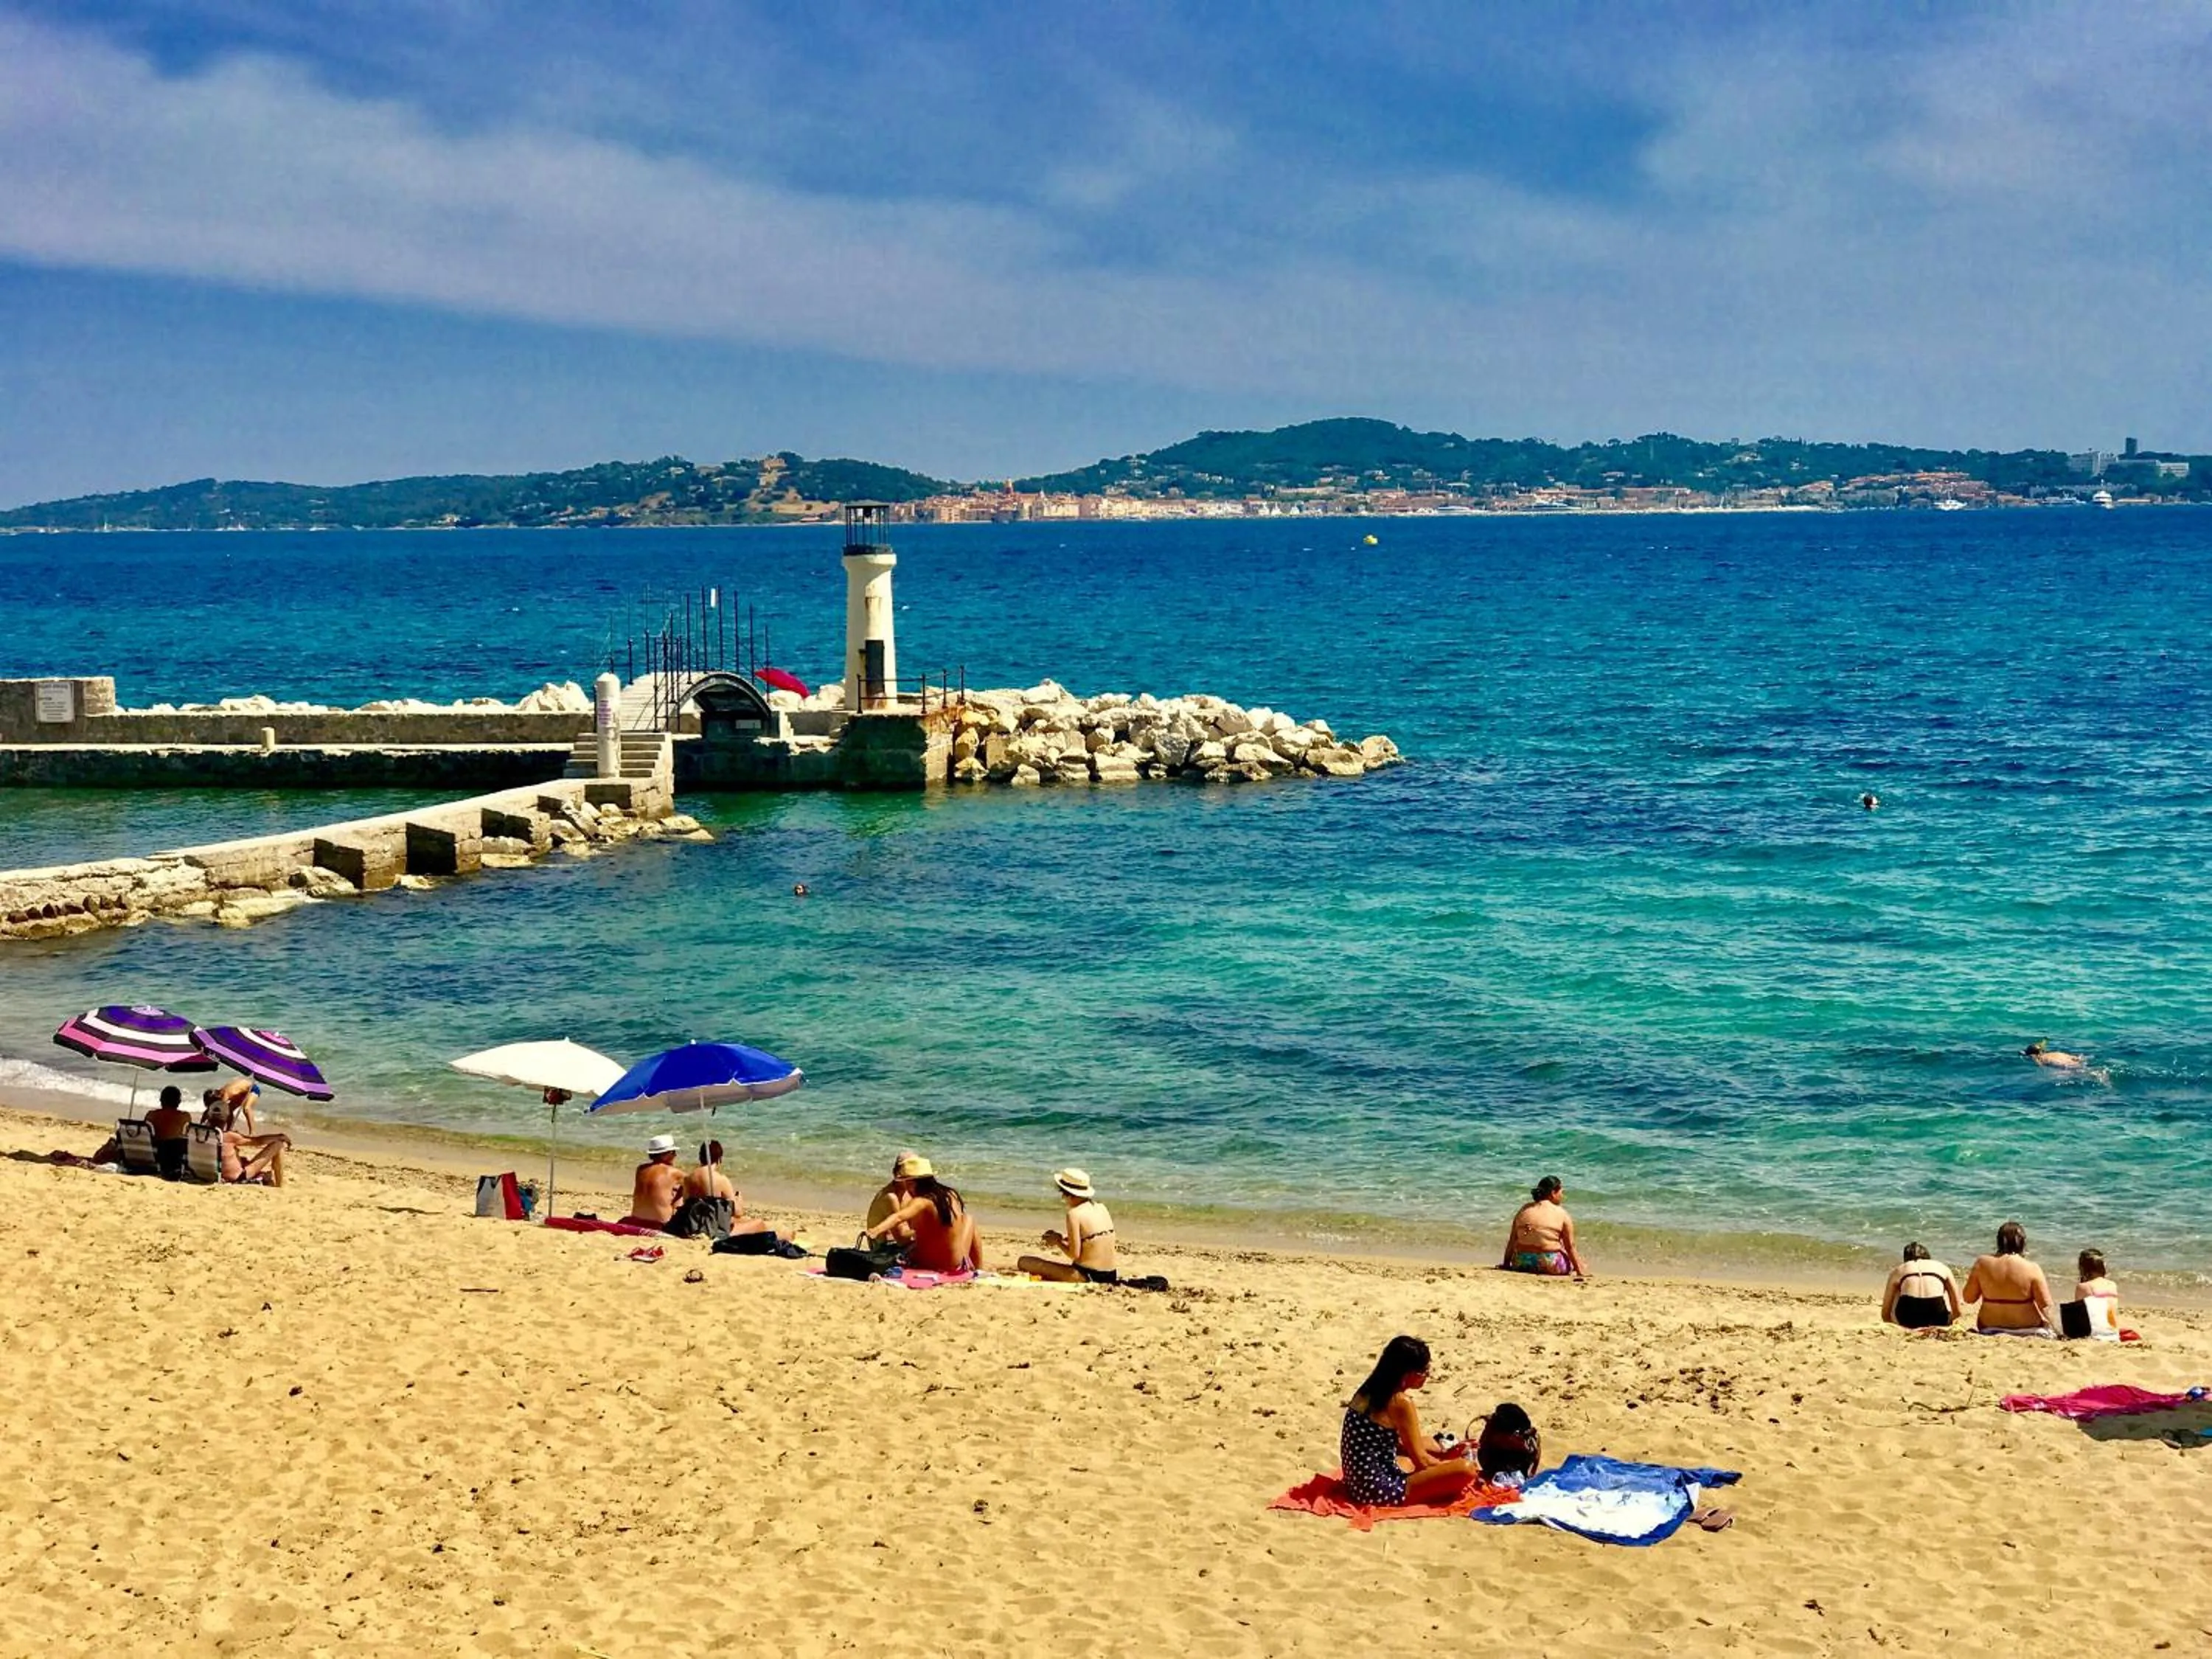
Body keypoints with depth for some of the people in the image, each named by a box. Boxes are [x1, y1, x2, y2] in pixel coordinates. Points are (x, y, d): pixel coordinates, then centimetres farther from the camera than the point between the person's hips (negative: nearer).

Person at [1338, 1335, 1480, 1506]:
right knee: (1465, 1468, -17)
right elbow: (1421, 1460, -11)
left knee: (1426, 1443, 31)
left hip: (1361, 1482, 9)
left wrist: (1443, 1455, 15)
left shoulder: (1371, 1391, 8)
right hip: (1380, 1490, -9)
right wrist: (1449, 1466, 7)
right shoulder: (1401, 1402, -17)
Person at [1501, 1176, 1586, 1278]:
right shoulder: (1561, 1214, -3)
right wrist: (1580, 1271, 3)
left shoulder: (1524, 1209, 8)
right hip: (1549, 1265, -5)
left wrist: (1506, 1264, 18)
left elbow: (1512, 1241, 10)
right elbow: (1570, 1247, -2)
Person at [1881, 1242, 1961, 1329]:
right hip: (1937, 1321, 0)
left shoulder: (1898, 1270, 25)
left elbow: (1885, 1314, 24)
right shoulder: (1942, 1268, 25)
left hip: (1908, 1320, 0)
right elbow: (1958, 1311, 25)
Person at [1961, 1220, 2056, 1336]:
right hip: (2027, 1328, -2)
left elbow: (1969, 1298, -4)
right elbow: (2045, 1305, -13)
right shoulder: (2032, 1269, -16)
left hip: (1989, 1327, 2)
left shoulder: (1982, 1264, -11)